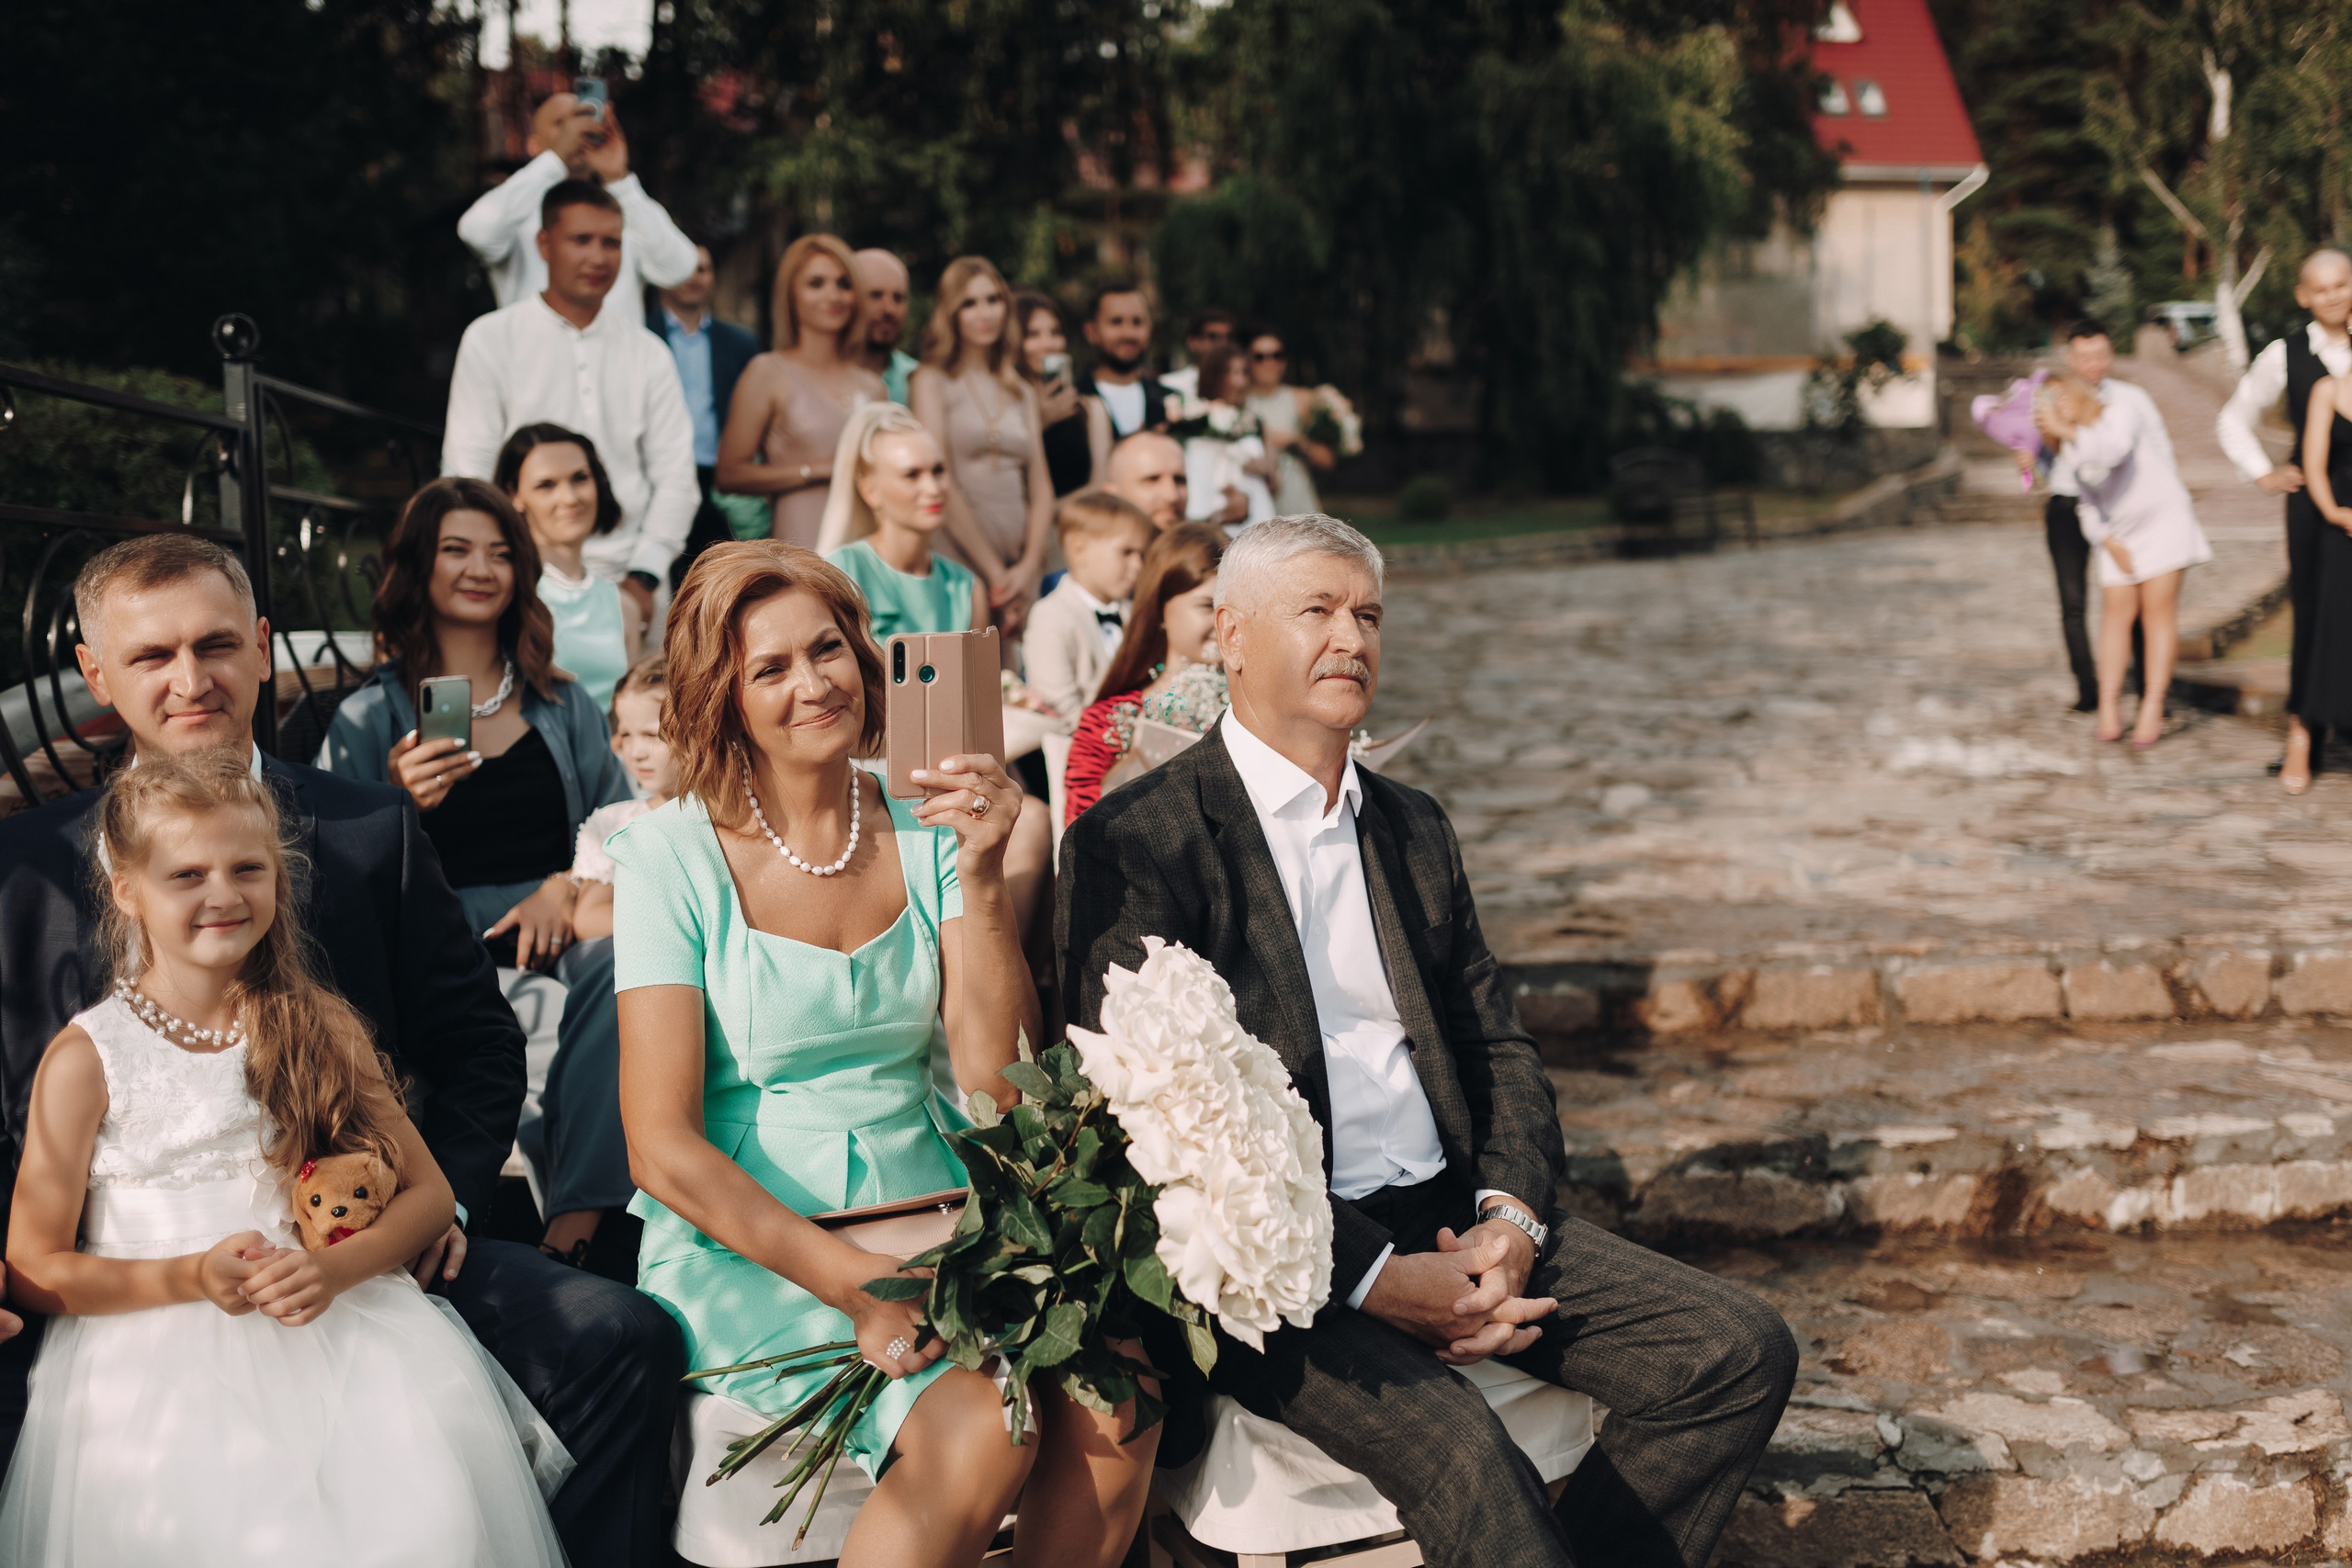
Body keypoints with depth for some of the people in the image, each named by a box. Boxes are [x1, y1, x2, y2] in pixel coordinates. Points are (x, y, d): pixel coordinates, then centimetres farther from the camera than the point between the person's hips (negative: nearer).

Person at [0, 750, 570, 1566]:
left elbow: (428, 1191, 11)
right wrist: (193, 1278, -14)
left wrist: (335, 1266, -10)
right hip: (155, 1345, -2)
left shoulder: (319, 1028, 12)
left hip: (335, 1326, 2)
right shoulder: (88, 1058, 3)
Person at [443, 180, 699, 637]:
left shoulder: (647, 353, 13)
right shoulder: (490, 340, 6)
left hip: (629, 581, 2)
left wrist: (643, 576, -2)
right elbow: (467, 472, 2)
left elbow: (675, 475, 10)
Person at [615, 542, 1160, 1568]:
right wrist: (858, 1286, -20)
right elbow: (665, 1151, -10)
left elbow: (996, 1085, -4)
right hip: (747, 1247, -3)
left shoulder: (925, 839, 6)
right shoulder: (672, 857, -4)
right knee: (979, 1430, -29)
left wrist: (982, 877, -14)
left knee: (1113, 1408, -24)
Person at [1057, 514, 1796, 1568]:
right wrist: (1372, 1276, -17)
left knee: (1740, 1352, -8)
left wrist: (1510, 1217, -5)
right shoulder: (1134, 842, -5)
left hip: (1452, 1217, 7)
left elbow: (1496, 1043, 17)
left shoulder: (1413, 826, 17)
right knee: (1453, 1448, -32)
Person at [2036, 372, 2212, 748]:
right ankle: (2109, 707, -8)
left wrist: (2065, 430, -32)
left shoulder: (2123, 411, -11)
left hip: (2163, 521, -5)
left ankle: (2153, 707, -12)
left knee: (2158, 610, -9)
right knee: (2116, 612, -5)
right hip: (2119, 534, 5)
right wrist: (2108, 542, -3)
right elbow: (2090, 504, 11)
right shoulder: (2071, 449, 7)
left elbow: (2114, 449, -34)